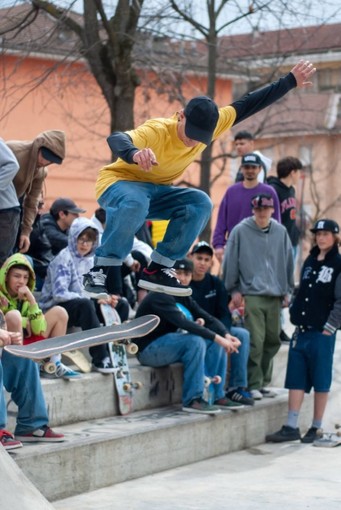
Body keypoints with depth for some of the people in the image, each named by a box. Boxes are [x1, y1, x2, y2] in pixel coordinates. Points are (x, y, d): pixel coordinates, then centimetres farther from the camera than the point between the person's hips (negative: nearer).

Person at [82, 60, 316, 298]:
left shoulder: (209, 126, -14)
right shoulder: (157, 131, -33)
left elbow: (247, 105, -6)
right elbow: (116, 139, -52)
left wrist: (290, 81, -5)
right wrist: (135, 154, -76)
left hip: (156, 191, 7)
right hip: (119, 182, -6)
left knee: (200, 203, -19)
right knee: (135, 203, -41)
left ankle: (158, 269, -13)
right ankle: (102, 270, -27)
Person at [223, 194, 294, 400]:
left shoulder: (280, 232, 9)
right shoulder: (241, 231, -2)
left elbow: (288, 262, 14)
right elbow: (231, 262, 0)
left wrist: (287, 290, 12)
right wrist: (234, 290, -2)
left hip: (275, 296, 4)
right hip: (251, 295, -4)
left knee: (272, 341, 8)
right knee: (255, 342, -9)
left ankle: (263, 382, 20)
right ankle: (253, 385, -3)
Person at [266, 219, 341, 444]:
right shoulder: (309, 261, 14)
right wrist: (295, 315, 10)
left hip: (322, 332, -6)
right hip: (302, 330, 6)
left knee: (320, 381, 2)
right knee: (296, 380, 2)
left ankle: (316, 428, 9)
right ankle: (291, 427, 3)